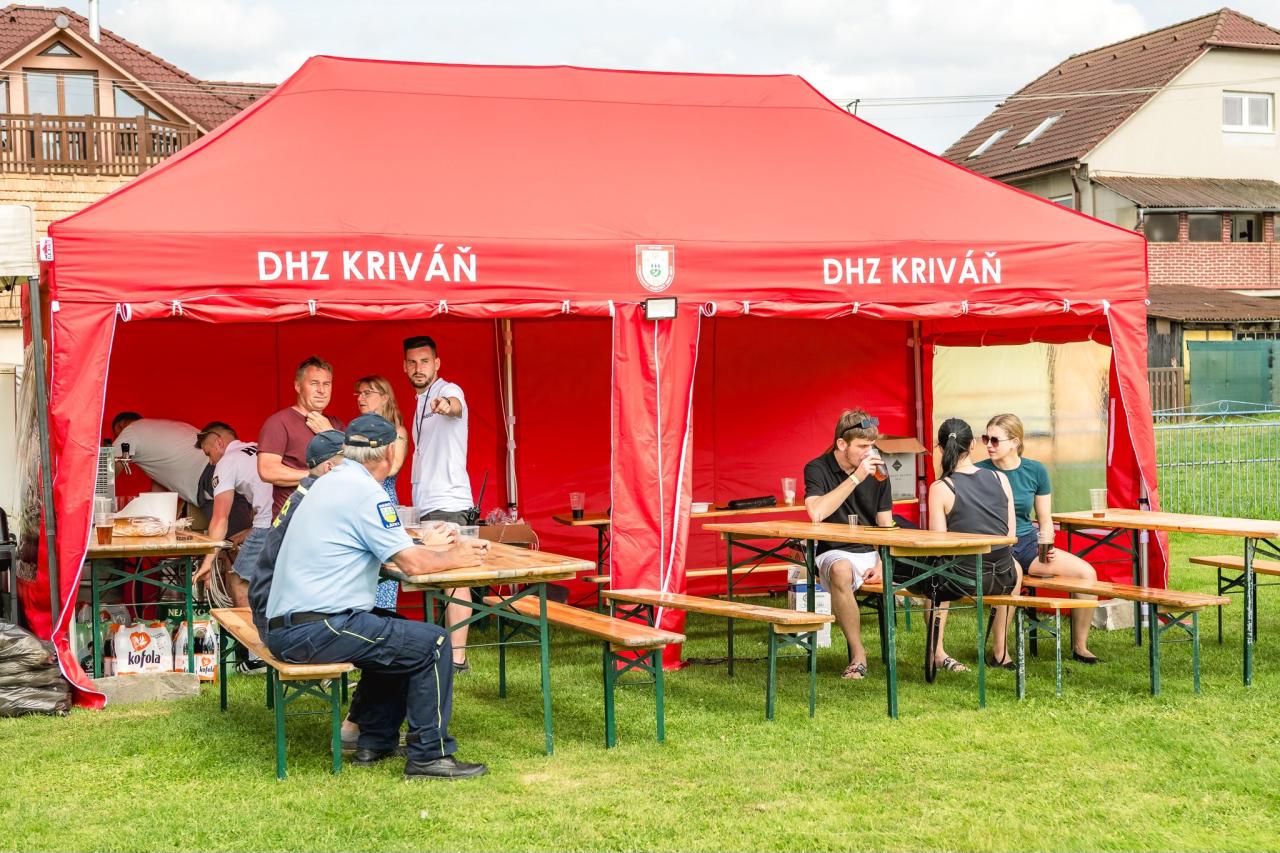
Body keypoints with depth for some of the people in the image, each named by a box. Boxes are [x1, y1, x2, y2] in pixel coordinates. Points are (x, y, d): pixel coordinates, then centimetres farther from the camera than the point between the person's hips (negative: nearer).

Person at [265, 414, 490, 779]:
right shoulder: (364, 491, -12)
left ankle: (376, 740, 27)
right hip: (316, 630, -10)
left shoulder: (330, 483, 17)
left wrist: (444, 548, 29)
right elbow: (412, 563, -14)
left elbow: (391, 548, 28)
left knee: (398, 635, 28)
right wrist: (454, 558, 5)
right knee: (432, 642, -6)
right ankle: (429, 755, -1)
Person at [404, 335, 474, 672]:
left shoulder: (449, 390, -8)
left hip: (448, 503, -10)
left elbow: (456, 406, -35)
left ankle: (457, 655, -15)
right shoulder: (422, 401, 21)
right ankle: (444, 647, 18)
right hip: (428, 505, 10)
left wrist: (447, 406, -59)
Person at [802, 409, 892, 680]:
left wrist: (881, 563, -10)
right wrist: (856, 478, -23)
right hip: (837, 553, -4)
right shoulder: (818, 469, -4)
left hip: (874, 553, 4)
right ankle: (858, 655, -27)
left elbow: (886, 526, 9)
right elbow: (816, 513, -23)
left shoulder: (877, 472, 9)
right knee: (840, 571, -40)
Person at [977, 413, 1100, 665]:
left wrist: (1047, 545, -8)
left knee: (1087, 573, -13)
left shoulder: (1036, 471, 6)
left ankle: (1079, 646, 4)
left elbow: (1045, 520, 12)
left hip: (1028, 542, 4)